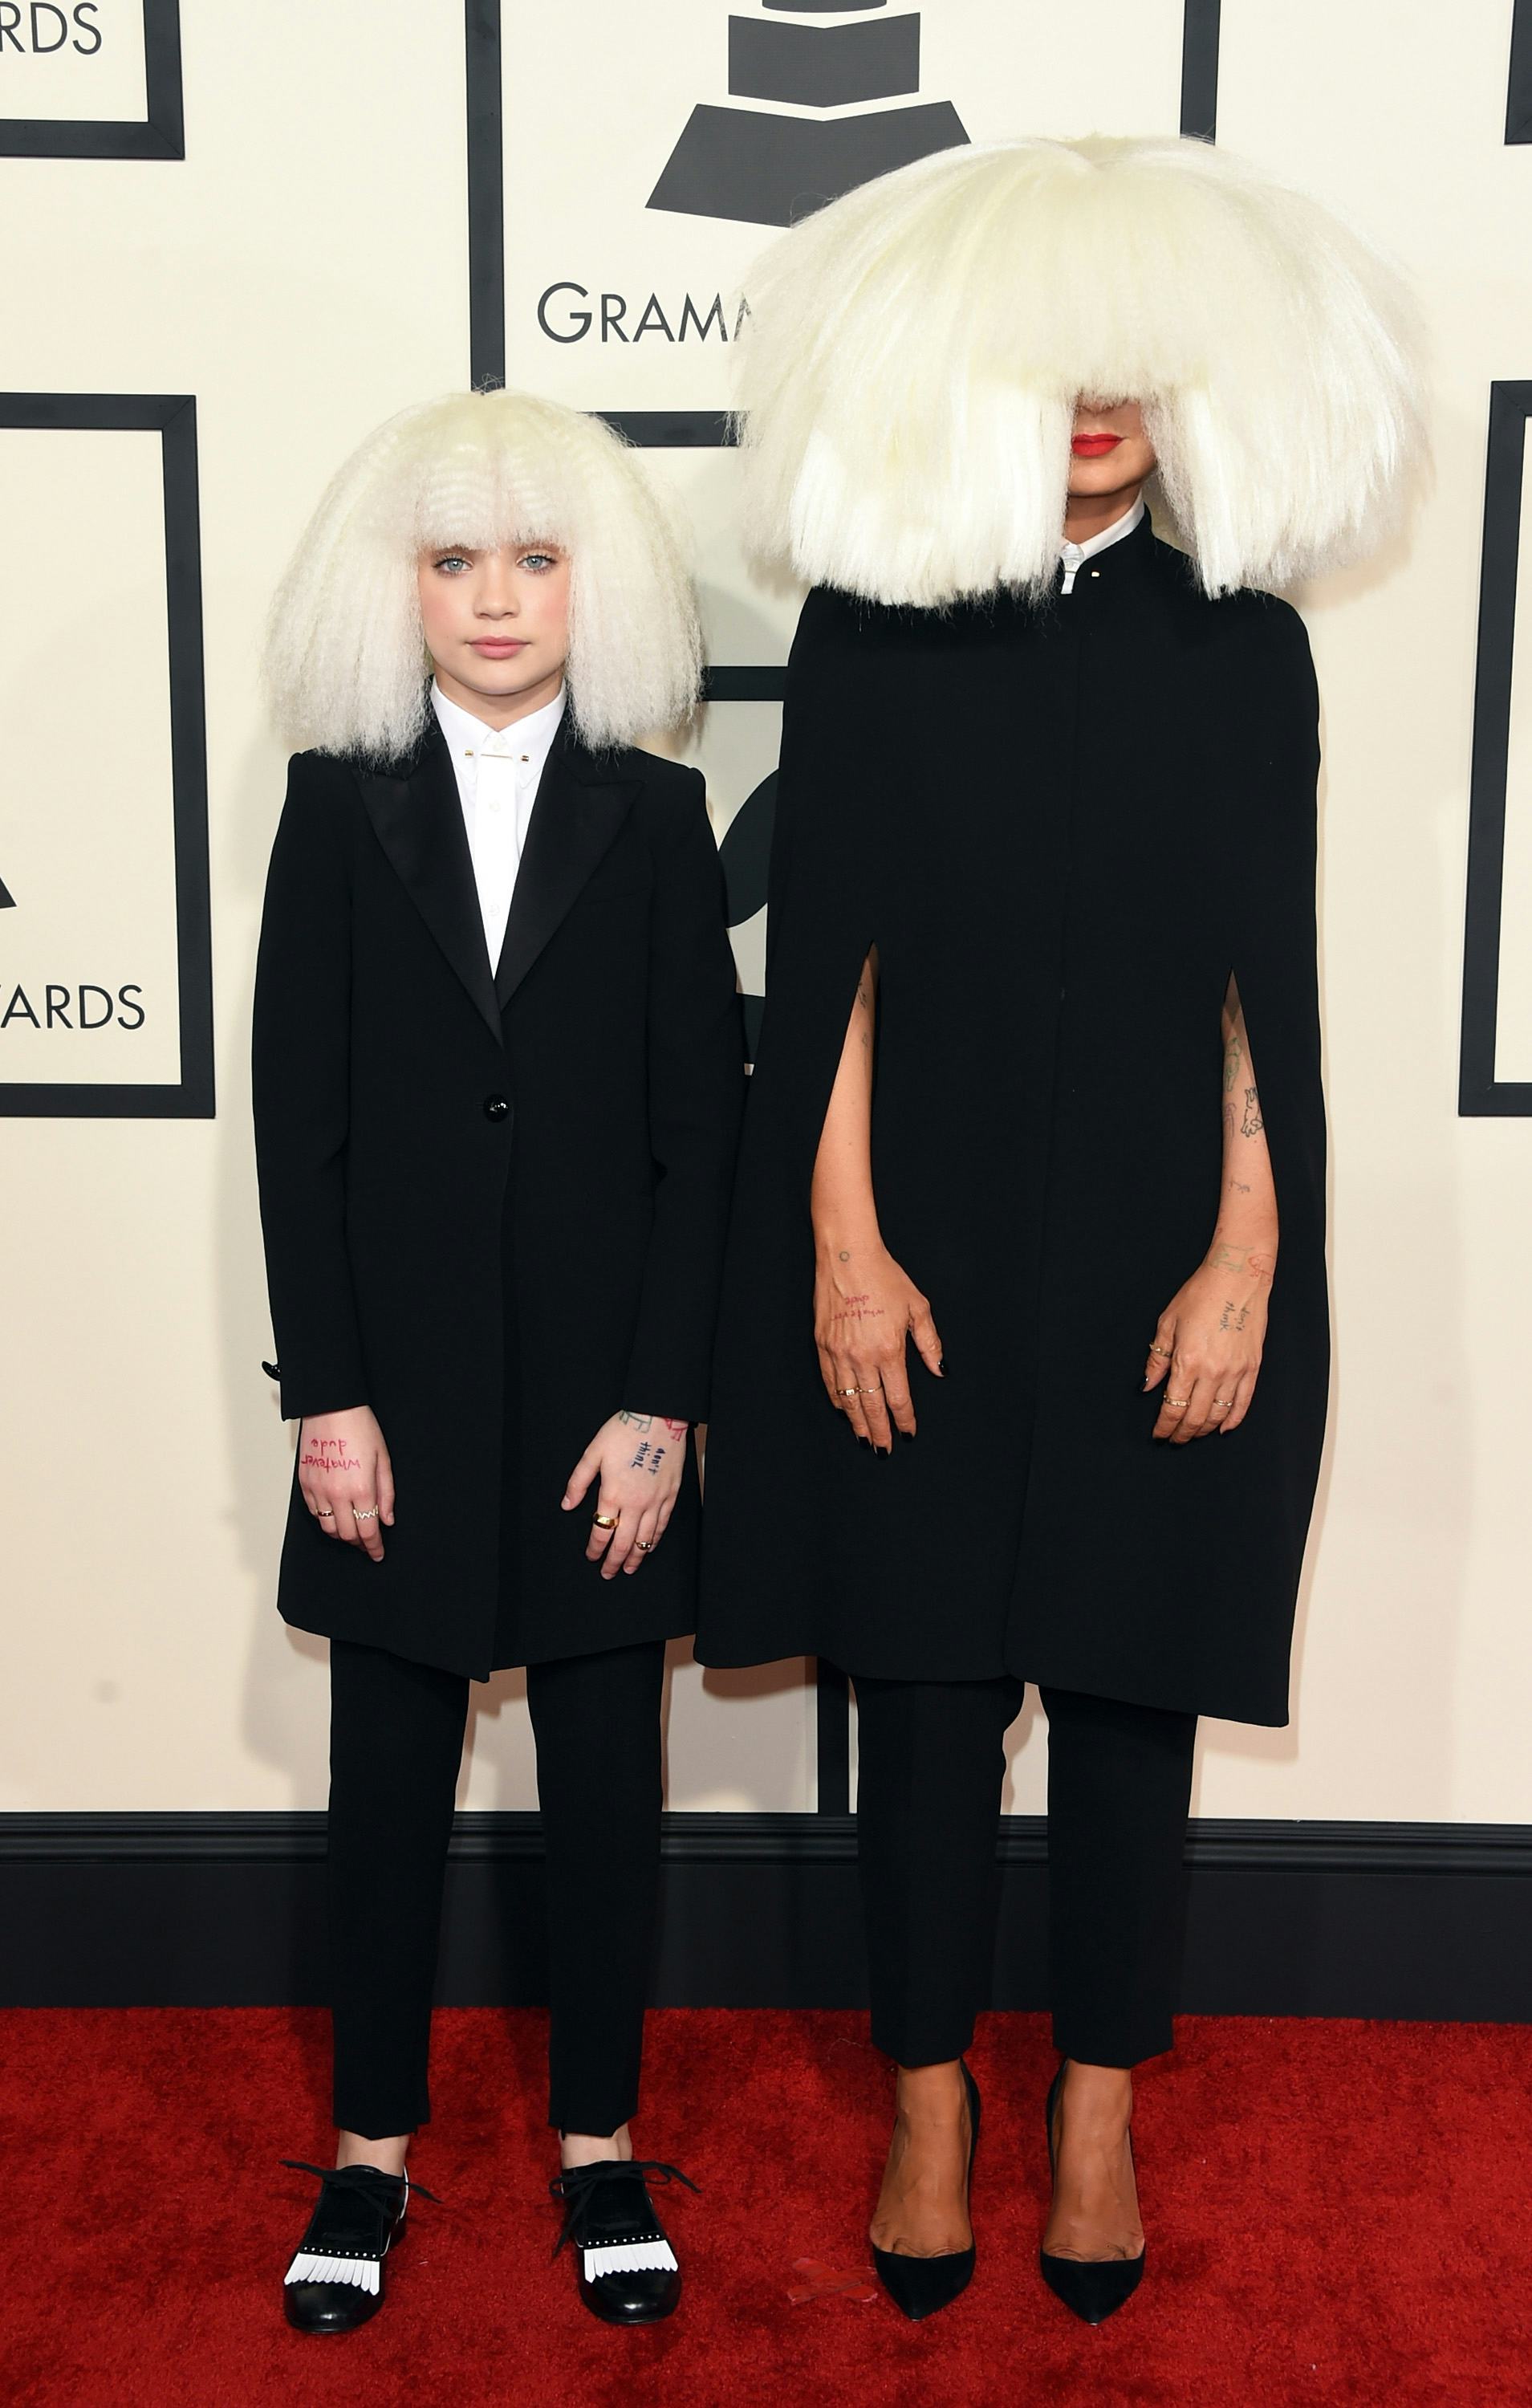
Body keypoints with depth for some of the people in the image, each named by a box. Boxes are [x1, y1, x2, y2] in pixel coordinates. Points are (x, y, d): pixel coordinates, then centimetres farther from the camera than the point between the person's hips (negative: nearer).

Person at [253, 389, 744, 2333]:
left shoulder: (655, 815, 1)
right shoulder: (338, 802, 2)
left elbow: (702, 1127, -2)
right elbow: (296, 1120, 0)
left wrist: (660, 1403, -8)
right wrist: (325, 1394, -6)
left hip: (603, 1381, 0)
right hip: (402, 1373, 0)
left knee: (604, 1767, 10)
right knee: (388, 1769, 11)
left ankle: (598, 2140, 29)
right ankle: (372, 2148, 29)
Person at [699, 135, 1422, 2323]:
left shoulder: (1241, 645, 4)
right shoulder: (871, 628, 1)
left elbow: (1266, 985, 1)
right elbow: (827, 961, -1)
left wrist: (1243, 1263, -6)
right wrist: (844, 1244, -7)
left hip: (1158, 1256, 1)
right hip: (924, 1255, 0)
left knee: (1130, 1691, 8)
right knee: (926, 1688, 7)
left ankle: (1099, 2110, 28)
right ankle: (932, 2102, 27)